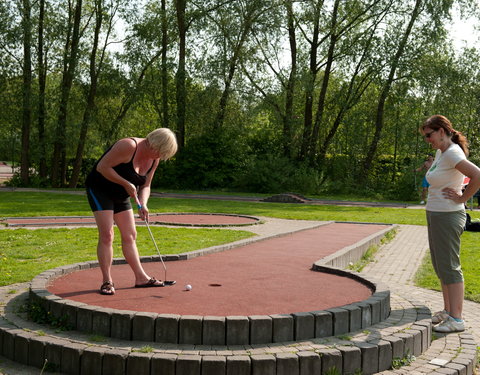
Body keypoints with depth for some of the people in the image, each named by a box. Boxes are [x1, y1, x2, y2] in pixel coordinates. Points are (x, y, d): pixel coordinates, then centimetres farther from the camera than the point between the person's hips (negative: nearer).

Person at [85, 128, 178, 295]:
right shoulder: (129, 146, -27)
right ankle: (107, 281, -6)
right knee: (106, 235, -13)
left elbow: (145, 186, 5)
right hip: (99, 189, -8)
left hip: (121, 195, 8)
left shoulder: (154, 158, -1)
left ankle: (141, 278, 13)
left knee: (130, 235, 7)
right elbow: (102, 167, -25)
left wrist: (143, 204, -14)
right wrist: (126, 184, -25)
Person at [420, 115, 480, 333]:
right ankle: (448, 311, 26)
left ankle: (456, 319, 0)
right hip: (435, 214, 10)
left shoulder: (452, 154, -18)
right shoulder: (440, 152, 11)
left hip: (448, 216, -10)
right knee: (440, 266, 16)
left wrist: (462, 198, -20)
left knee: (449, 267, -6)